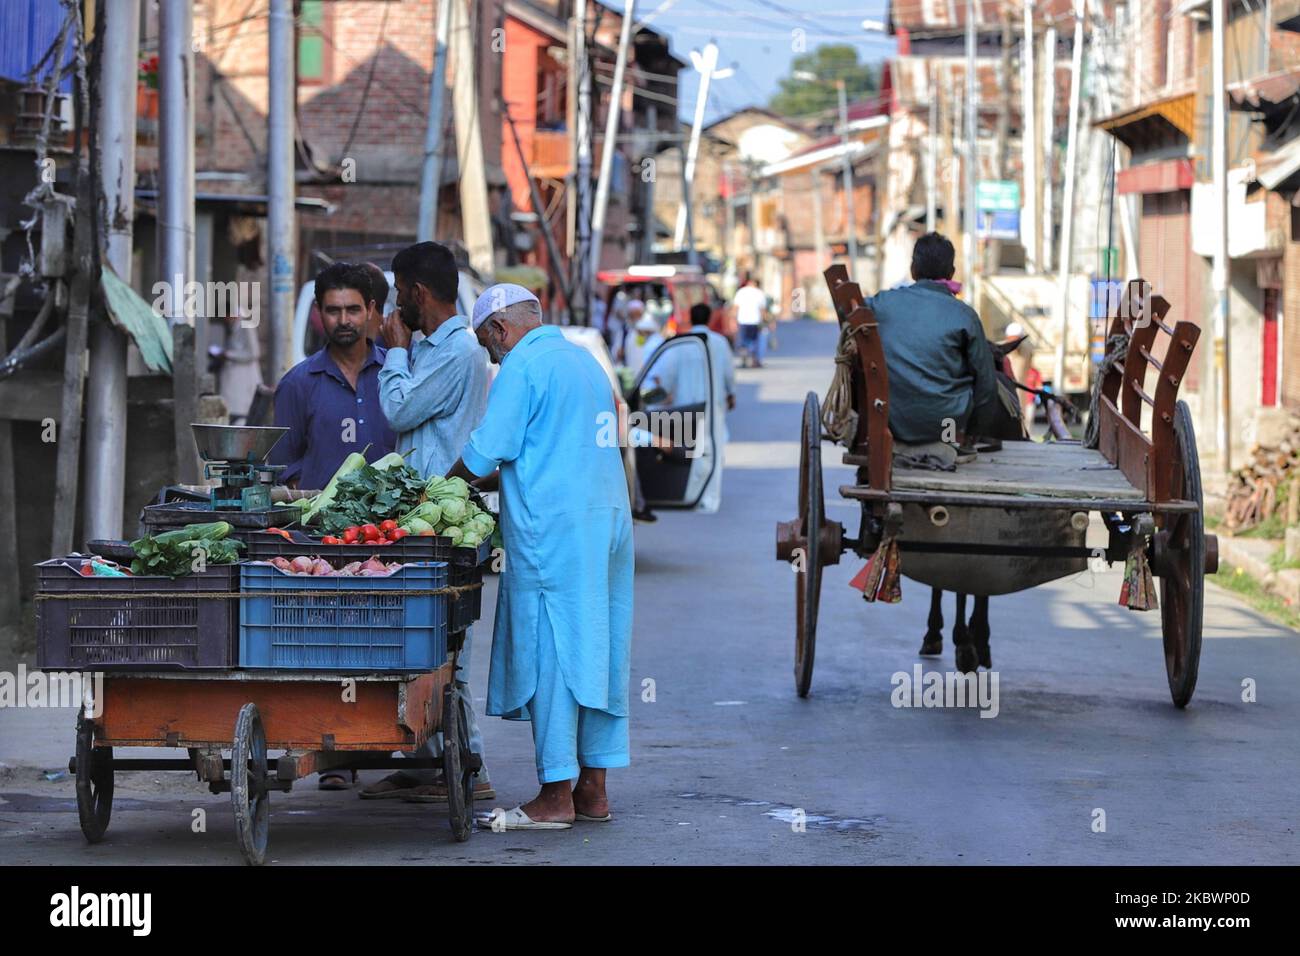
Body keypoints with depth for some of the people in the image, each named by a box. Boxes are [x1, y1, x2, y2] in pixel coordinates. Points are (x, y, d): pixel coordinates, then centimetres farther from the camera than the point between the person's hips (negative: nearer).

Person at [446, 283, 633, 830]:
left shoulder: (523, 366, -7)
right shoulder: (584, 360, 20)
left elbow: (485, 453, -10)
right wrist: (487, 478, 25)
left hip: (552, 528, -8)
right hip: (608, 518, 8)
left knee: (550, 655, -5)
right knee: (596, 653, 9)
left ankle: (556, 796, -5)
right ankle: (593, 790, 12)